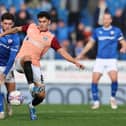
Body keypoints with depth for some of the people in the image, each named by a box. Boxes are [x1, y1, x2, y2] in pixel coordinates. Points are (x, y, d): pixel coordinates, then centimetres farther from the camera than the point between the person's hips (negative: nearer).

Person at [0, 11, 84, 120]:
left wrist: (75, 62, -13)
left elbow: (62, 52, -2)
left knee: (41, 95, -3)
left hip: (34, 66, 1)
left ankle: (32, 106, 31)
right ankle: (31, 85, -47)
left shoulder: (51, 38, 2)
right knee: (27, 58, -41)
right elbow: (17, 29, 23)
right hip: (20, 62, -1)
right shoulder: (31, 27, 7)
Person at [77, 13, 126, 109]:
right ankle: (96, 102, 6)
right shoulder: (97, 31, 8)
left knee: (114, 79, -22)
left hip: (112, 60, -2)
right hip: (100, 60, 2)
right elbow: (90, 44, 17)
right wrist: (81, 54, 12)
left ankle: (113, 98, 3)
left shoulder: (116, 31, 2)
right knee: (94, 80, -9)